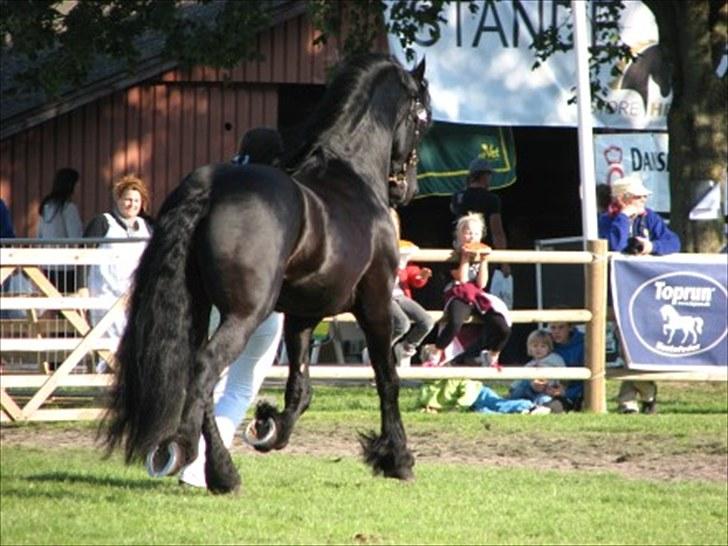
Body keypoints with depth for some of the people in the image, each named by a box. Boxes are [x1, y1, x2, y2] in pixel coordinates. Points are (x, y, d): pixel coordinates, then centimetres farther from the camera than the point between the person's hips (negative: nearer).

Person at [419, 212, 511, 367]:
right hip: (460, 296, -4)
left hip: (478, 297, 4)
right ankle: (435, 353, -15)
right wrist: (465, 258, -11)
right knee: (454, 323, -39)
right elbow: (462, 279, -11)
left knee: (503, 328, -20)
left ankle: (492, 356, 9)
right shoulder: (455, 256, 3)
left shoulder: (482, 254, 14)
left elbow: (481, 284, 3)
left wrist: (483, 260, -3)